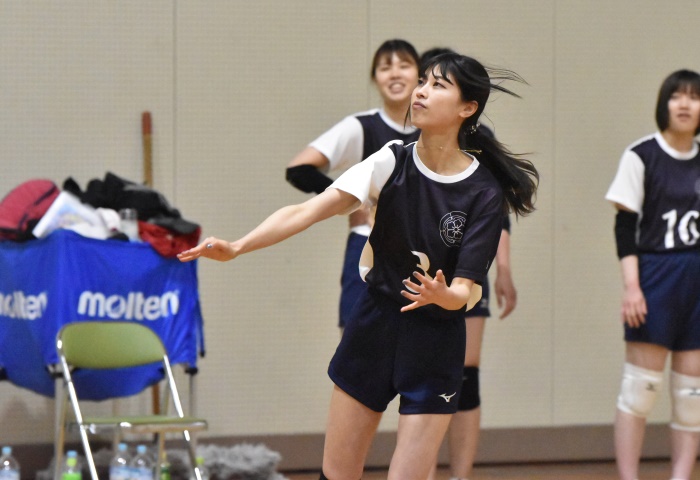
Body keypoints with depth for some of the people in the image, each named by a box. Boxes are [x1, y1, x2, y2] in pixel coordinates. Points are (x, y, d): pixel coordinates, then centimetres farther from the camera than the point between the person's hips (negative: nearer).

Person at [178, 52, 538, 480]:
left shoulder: (485, 194, -13)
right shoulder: (392, 163, -7)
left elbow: (466, 291, -16)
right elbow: (311, 211, -17)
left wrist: (443, 295, -40)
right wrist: (237, 248, -28)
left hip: (436, 346, -3)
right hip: (374, 328, 3)